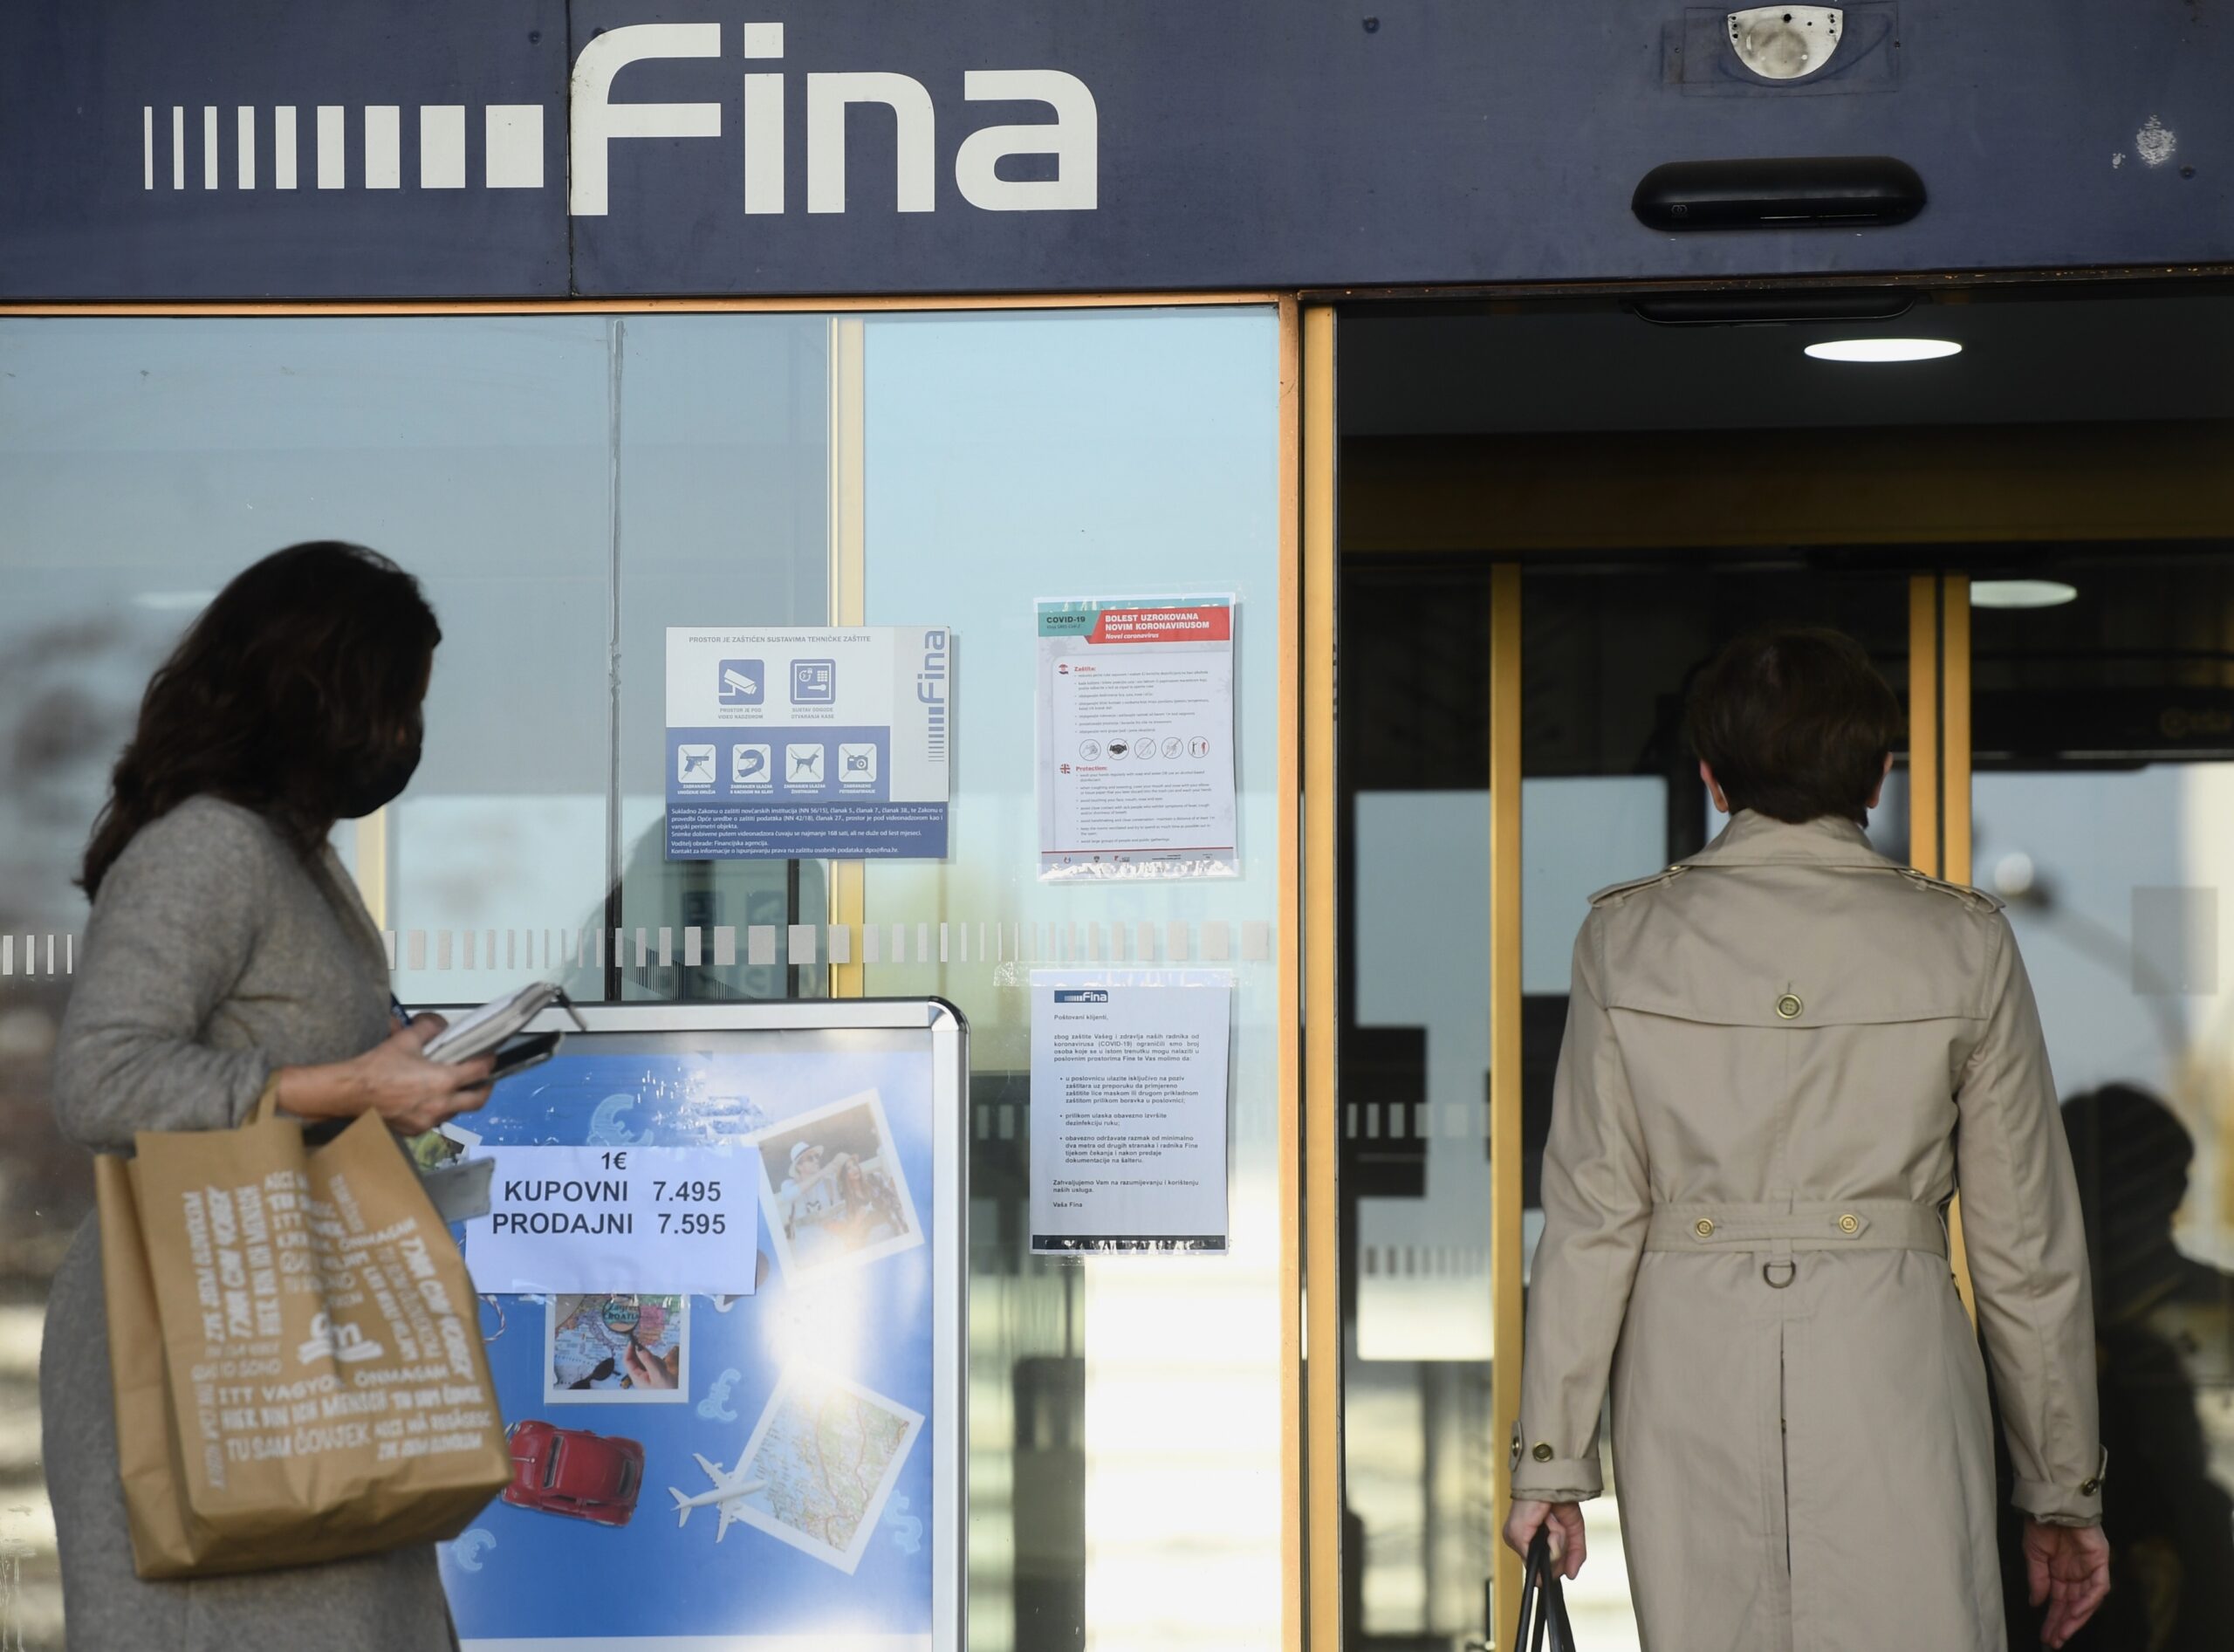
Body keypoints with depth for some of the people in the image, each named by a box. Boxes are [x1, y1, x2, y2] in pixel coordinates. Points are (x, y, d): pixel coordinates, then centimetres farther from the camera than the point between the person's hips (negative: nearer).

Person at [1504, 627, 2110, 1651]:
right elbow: (2024, 1242, 5)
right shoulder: (1962, 944, 2)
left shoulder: (1627, 938, 3)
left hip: (1691, 1368, 1)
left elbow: (1593, 1218, 2)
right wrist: (2063, 1488, 12)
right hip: (1891, 1365, -1)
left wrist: (1551, 1460, 7)